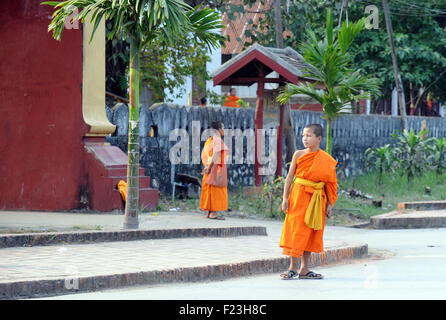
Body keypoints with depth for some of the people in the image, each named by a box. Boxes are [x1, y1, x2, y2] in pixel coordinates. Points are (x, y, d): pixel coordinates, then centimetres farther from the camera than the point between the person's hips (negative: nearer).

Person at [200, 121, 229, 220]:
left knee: (210, 191, 9)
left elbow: (203, 155, 13)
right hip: (217, 168, -9)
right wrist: (209, 168, -18)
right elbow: (215, 155, -22)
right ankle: (213, 213, -10)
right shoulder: (218, 140, -13)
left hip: (211, 168, 9)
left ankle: (210, 212, 10)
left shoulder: (210, 140, 14)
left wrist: (206, 166, 2)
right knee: (216, 190, -8)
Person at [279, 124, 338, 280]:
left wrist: (329, 204, 2)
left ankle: (304, 269, 11)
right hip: (299, 195, -2)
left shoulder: (326, 160, 3)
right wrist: (285, 198, -4)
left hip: (317, 199, 2)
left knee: (310, 232, 5)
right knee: (296, 229, -3)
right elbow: (290, 177, 2)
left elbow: (330, 183, 6)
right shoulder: (299, 154, 0)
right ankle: (293, 267, 2)